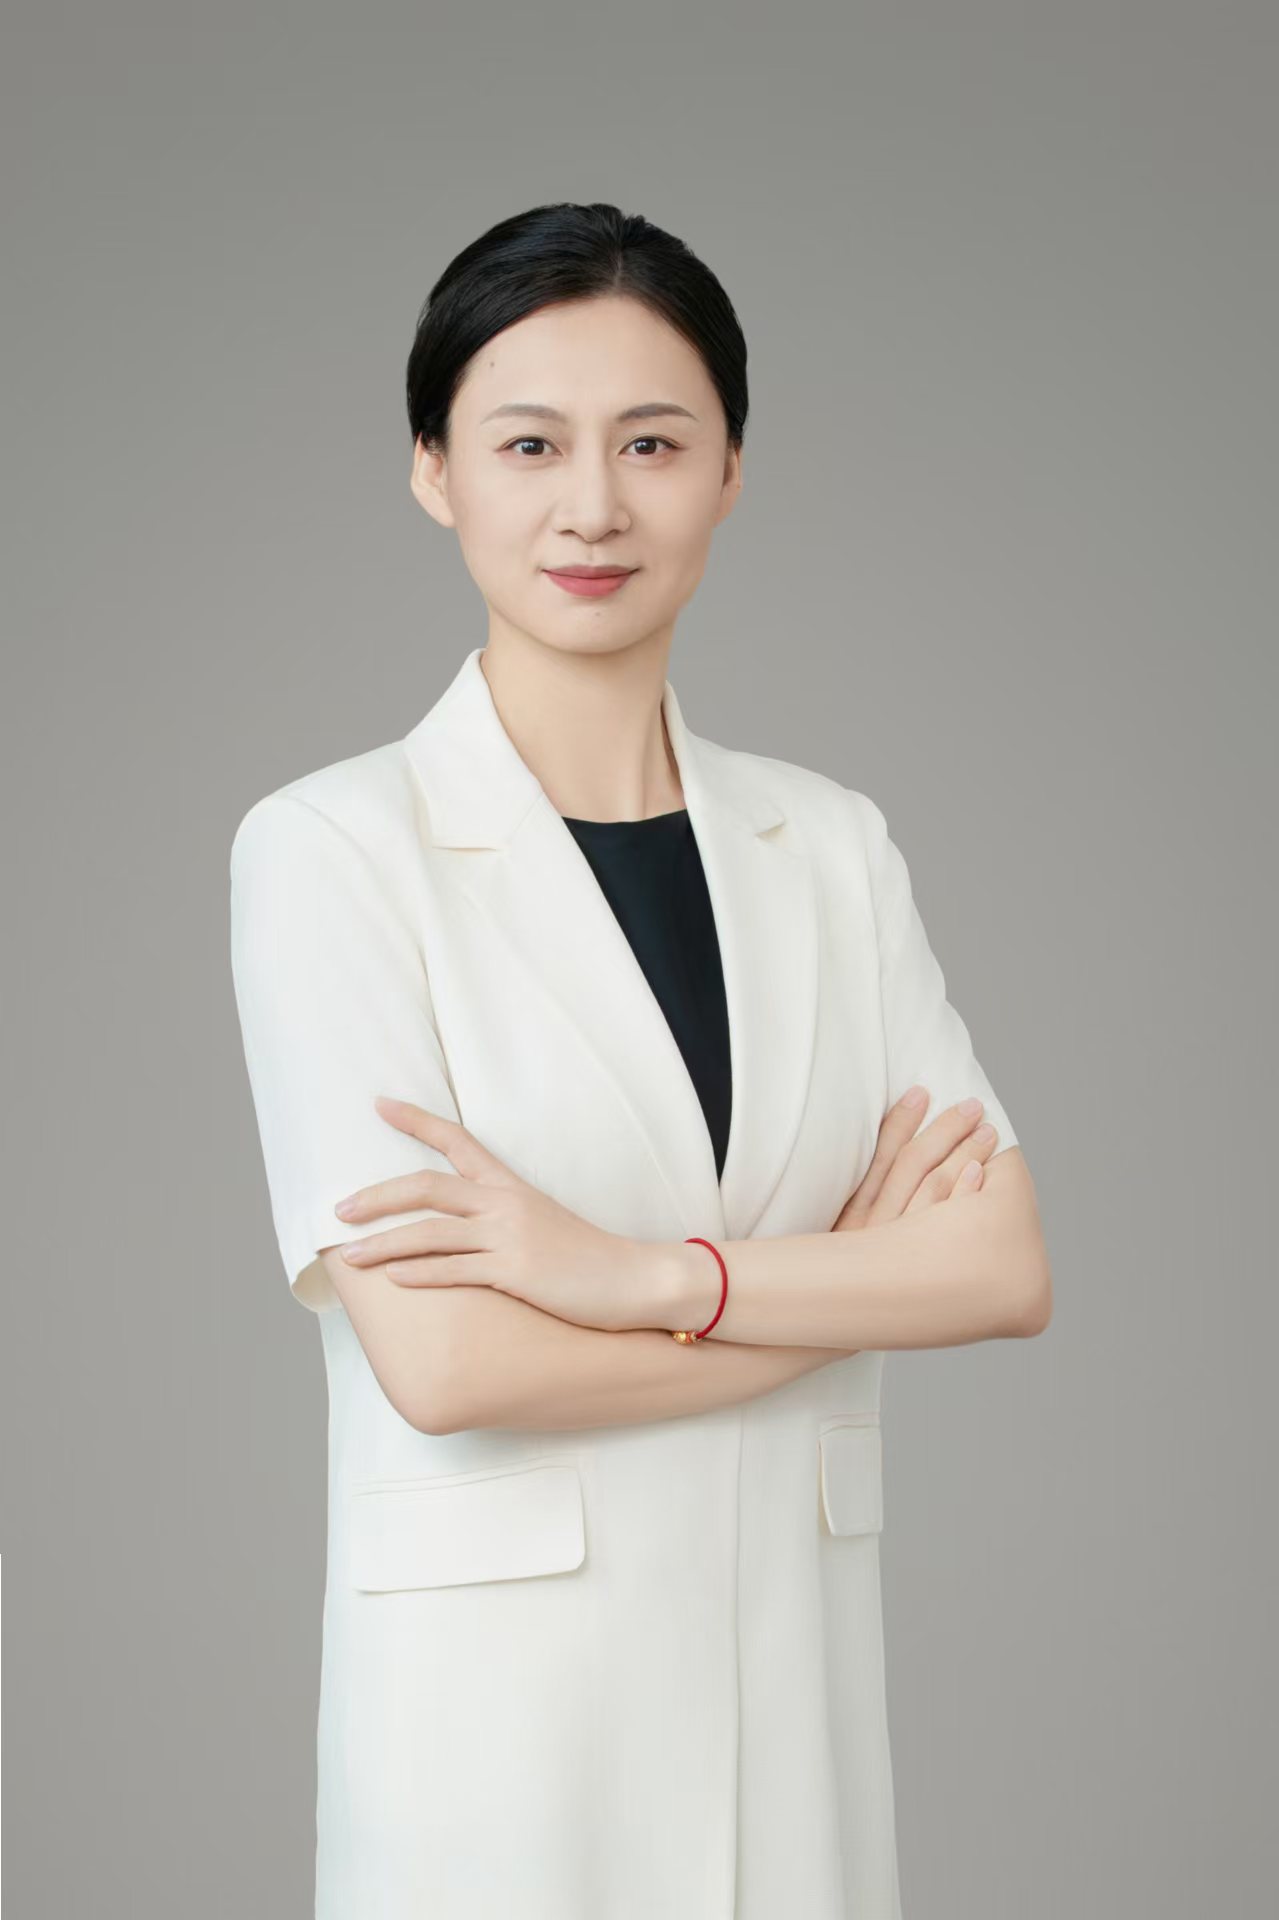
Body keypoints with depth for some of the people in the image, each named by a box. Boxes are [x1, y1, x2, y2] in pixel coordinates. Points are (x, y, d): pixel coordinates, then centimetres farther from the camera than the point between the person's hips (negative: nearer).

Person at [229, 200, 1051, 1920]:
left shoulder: (830, 844, 4)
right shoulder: (329, 849, -9)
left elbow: (1009, 1266, -5)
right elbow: (440, 1358, -18)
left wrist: (641, 1274, -18)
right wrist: (845, 1269, -9)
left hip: (795, 1664, 4)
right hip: (497, 1679, -4)